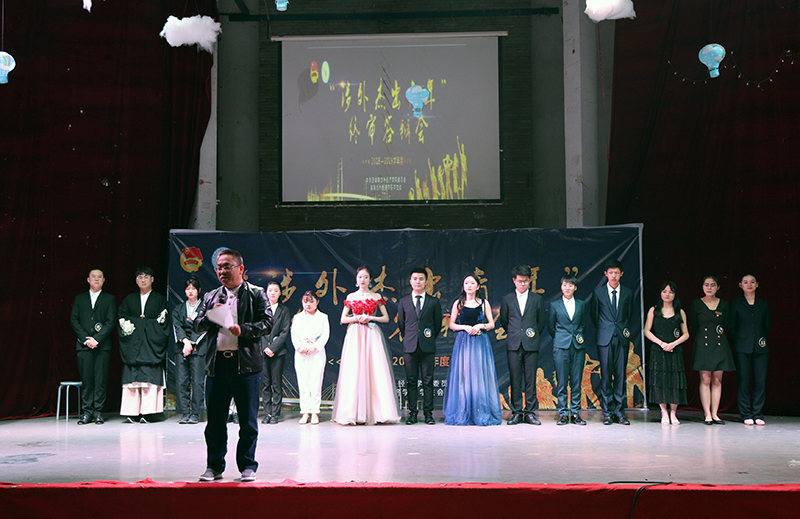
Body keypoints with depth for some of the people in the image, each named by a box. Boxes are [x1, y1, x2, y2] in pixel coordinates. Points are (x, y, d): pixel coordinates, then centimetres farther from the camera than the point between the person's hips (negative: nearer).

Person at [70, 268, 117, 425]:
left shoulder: (110, 299, 9)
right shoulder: (79, 299, 15)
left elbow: (111, 322, 0)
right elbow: (74, 321, 7)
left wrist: (97, 339, -11)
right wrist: (85, 339, -6)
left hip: (102, 346, -1)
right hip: (83, 345, 1)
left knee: (101, 379, -3)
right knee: (86, 380, 0)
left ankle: (98, 412, 3)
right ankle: (87, 412, 6)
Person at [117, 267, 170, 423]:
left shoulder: (160, 300, 11)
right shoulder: (129, 299, 19)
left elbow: (163, 322, 3)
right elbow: (122, 318, 12)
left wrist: (139, 324, -3)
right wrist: (129, 326, -7)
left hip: (151, 345, -2)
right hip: (133, 344, 2)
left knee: (149, 378, -10)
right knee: (132, 377, -7)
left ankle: (147, 412, -12)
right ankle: (133, 412, -9)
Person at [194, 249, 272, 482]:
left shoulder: (256, 294, 4)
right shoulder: (211, 297, 17)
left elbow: (267, 323, -4)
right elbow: (198, 325, 13)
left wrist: (243, 330, -19)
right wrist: (210, 316, -7)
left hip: (245, 364, -3)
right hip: (216, 364, 4)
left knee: (248, 421, 2)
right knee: (215, 420, 7)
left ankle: (248, 466, 13)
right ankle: (214, 466, 19)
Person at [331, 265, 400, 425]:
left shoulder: (376, 297, 9)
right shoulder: (351, 297, 10)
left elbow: (386, 318, 8)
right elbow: (343, 319, 10)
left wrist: (370, 317, -6)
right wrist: (357, 318, -7)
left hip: (372, 335, 0)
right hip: (355, 335, 0)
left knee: (375, 371, -7)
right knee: (354, 371, -7)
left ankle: (377, 412, -4)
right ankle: (355, 413, -5)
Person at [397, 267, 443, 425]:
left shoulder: (434, 302, 6)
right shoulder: (403, 302, 8)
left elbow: (438, 324, 12)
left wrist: (430, 339, 11)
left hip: (428, 347, -1)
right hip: (409, 347, 1)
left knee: (428, 381, 1)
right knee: (411, 381, 2)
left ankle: (428, 413, 6)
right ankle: (413, 412, 8)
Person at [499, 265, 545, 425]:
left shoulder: (537, 299, 9)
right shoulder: (507, 299, 10)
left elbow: (541, 322, 15)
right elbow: (503, 321, 17)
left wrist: (534, 334, 9)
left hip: (531, 344, 0)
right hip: (513, 345, 0)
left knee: (531, 380, -1)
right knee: (515, 380, 0)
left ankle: (530, 413, 5)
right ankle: (516, 412, 5)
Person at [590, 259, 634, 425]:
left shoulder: (628, 293, 8)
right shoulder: (599, 292, 4)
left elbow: (630, 314, 18)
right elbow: (594, 315, 12)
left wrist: (625, 330, 9)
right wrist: (602, 330, 9)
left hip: (622, 338, 1)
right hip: (605, 339, -1)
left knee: (620, 375, 1)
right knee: (606, 375, -3)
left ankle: (619, 412, 6)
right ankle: (607, 413, 2)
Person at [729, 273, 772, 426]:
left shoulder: (764, 305, 12)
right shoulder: (735, 304, 6)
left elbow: (768, 326, 18)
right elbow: (731, 327, 6)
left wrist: (762, 339, 7)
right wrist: (738, 342, 1)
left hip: (760, 349, 2)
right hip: (742, 349, -2)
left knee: (760, 382, -2)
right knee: (743, 382, -4)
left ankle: (758, 414, 8)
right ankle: (746, 415, 4)